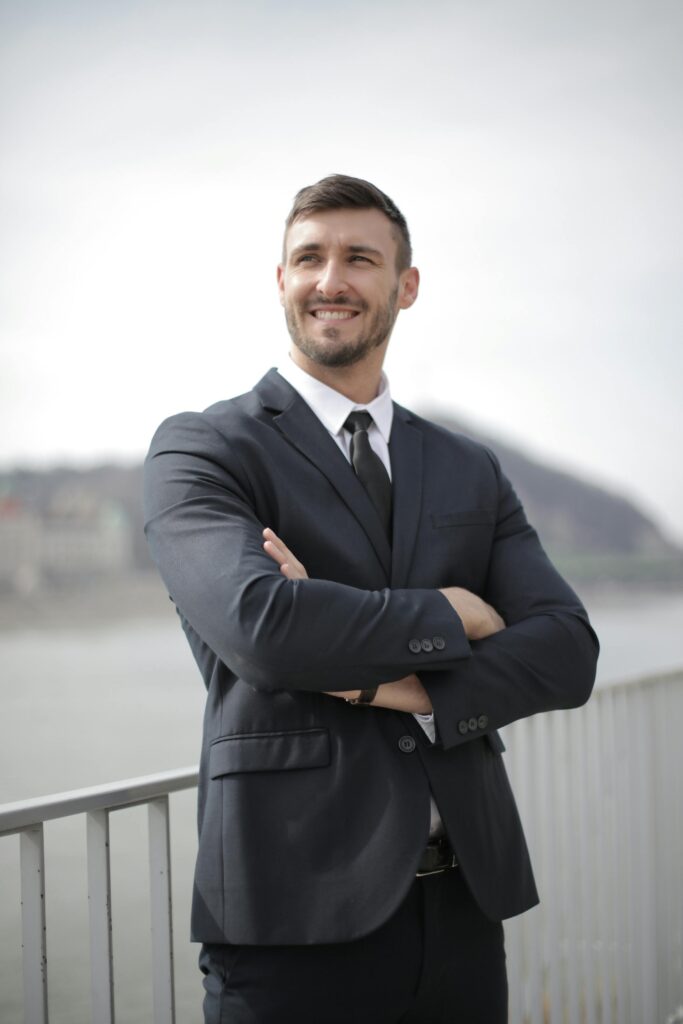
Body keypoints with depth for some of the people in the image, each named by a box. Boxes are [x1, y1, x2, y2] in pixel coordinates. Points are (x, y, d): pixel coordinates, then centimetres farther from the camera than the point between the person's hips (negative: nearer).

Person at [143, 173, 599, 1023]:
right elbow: (262, 625, -19)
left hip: (464, 907, 5)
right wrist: (450, 614, -7)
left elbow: (567, 653, 1)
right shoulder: (199, 450, -1)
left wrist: (401, 685, -14)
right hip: (297, 915, -4)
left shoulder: (470, 473, 14)